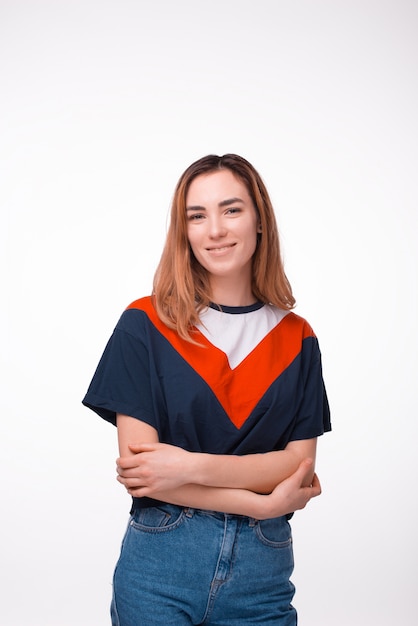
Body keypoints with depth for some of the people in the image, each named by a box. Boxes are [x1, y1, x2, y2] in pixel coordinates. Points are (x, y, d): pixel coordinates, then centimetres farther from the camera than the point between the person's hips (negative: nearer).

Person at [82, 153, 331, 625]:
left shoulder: (296, 339, 4)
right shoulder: (145, 325, -5)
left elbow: (299, 462, -3)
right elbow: (137, 467, -10)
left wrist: (191, 466, -16)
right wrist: (265, 502, -11)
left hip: (263, 570, 2)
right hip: (160, 567, -2)